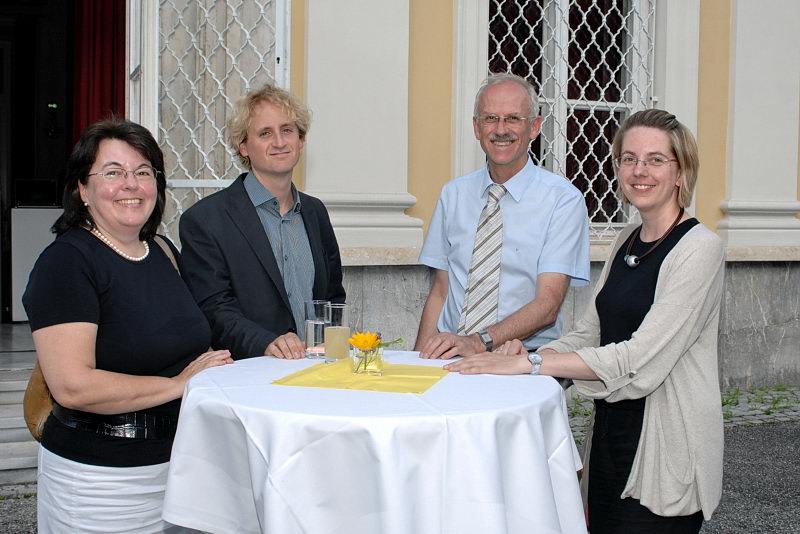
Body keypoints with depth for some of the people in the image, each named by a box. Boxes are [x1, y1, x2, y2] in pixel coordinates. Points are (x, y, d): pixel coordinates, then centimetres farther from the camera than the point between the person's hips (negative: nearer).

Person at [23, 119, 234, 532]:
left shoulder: (163, 251, 8)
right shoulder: (66, 261, -15)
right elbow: (72, 386, -25)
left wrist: (211, 363, 1)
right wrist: (179, 384, -18)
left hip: (178, 461, 7)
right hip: (99, 478, -7)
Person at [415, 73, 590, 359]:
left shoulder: (563, 199, -3)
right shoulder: (453, 194, 11)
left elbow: (547, 304, -10)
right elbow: (439, 292, 11)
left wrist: (479, 341, -24)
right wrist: (421, 357, -5)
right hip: (450, 355, 3)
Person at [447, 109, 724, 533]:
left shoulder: (699, 248, -14)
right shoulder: (627, 242, 11)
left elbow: (641, 358, -22)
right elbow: (589, 334, 11)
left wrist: (532, 364, -23)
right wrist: (532, 355, -9)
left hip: (666, 446, -7)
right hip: (609, 433, 7)